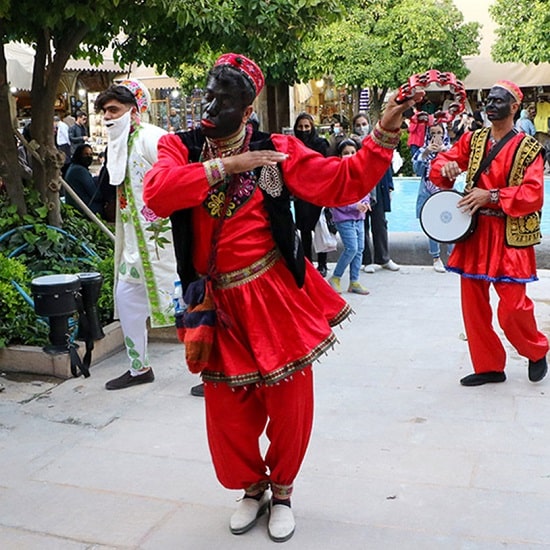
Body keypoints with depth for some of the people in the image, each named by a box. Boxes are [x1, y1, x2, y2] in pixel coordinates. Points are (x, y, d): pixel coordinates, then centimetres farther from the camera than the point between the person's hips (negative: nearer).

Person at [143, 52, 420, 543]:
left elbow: (343, 183, -5)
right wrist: (226, 165, -20)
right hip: (219, 305, 1)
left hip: (275, 298, -1)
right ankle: (252, 487, 39)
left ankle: (282, 490, 35)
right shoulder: (180, 148, 1)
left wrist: (384, 134, -15)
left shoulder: (277, 150, -1)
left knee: (289, 402, 8)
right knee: (228, 409, 11)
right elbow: (156, 194, -20)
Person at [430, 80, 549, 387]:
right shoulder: (473, 139, 10)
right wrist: (446, 168, -13)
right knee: (473, 303, 6)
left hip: (509, 237, -5)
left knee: (513, 305, -7)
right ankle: (489, 367, 21)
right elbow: (443, 162, 11)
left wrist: (491, 195, -22)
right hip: (474, 232, 5)